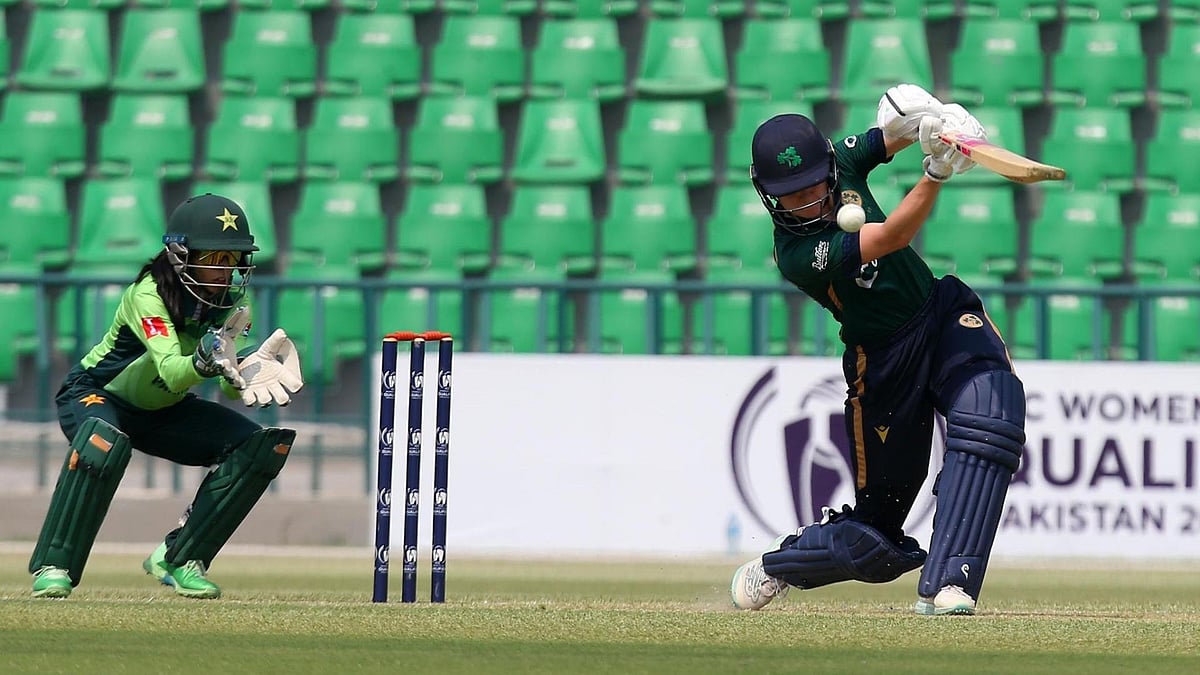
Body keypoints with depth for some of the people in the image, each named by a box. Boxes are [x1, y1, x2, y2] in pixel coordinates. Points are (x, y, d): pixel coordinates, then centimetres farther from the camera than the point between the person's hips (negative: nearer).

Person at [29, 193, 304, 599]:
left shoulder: (233, 299, -12)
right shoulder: (148, 293, -30)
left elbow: (229, 386, -20)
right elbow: (170, 371, -44)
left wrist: (243, 376, -43)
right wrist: (204, 361, -65)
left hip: (164, 411, 6)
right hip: (98, 395, -6)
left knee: (263, 447, -12)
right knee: (104, 443, -40)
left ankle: (179, 558, -2)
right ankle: (53, 567, -28)